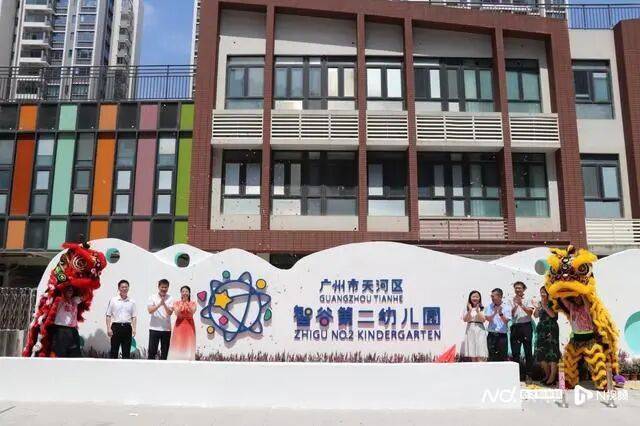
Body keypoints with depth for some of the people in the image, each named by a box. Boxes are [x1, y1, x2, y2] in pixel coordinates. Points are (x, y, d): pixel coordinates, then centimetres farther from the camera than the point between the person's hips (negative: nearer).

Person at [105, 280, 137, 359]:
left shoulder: (132, 302, 9)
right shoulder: (113, 300, 3)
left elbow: (134, 317, 7)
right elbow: (108, 315, 2)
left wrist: (134, 329, -5)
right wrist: (108, 328, -7)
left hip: (127, 327, 2)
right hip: (116, 326, -2)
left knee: (126, 351, 5)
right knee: (114, 350, 2)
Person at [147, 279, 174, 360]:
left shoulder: (170, 299, 3)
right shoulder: (152, 297, 2)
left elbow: (170, 312, -8)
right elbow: (150, 310, -10)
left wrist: (164, 304, -23)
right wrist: (159, 304, -23)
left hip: (166, 329, 1)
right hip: (154, 328, -1)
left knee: (165, 352, 6)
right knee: (152, 351, -1)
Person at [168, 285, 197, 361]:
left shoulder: (193, 303, 4)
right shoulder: (176, 303, 3)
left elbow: (192, 312, -14)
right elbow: (177, 313, -12)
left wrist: (187, 303, -23)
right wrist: (182, 303, -18)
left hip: (189, 326, 1)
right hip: (179, 326, -1)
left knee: (188, 346, -1)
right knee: (178, 346, -3)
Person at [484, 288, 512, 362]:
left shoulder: (507, 307, -1)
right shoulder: (489, 306, 6)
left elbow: (506, 321, -9)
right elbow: (488, 319, -4)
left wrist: (500, 313, -25)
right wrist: (495, 313, -19)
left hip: (502, 335, -2)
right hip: (491, 335, 2)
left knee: (503, 357, 1)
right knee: (492, 357, 2)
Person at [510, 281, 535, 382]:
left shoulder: (528, 300, 4)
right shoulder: (512, 301, 9)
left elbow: (530, 312, -8)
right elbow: (511, 314, 0)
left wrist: (521, 305, -18)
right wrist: (515, 305, -15)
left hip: (526, 326, -2)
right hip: (515, 327, 2)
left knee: (528, 351, 1)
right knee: (515, 352, 2)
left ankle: (528, 374, 7)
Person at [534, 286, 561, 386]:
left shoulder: (552, 303, -4)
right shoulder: (540, 303, 13)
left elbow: (553, 315, -16)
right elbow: (536, 315, 10)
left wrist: (545, 306, -15)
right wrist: (538, 307, -6)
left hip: (551, 329, -7)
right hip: (541, 330, 7)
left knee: (552, 352, -9)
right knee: (541, 352, 6)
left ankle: (552, 377, -8)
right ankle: (547, 375, 18)